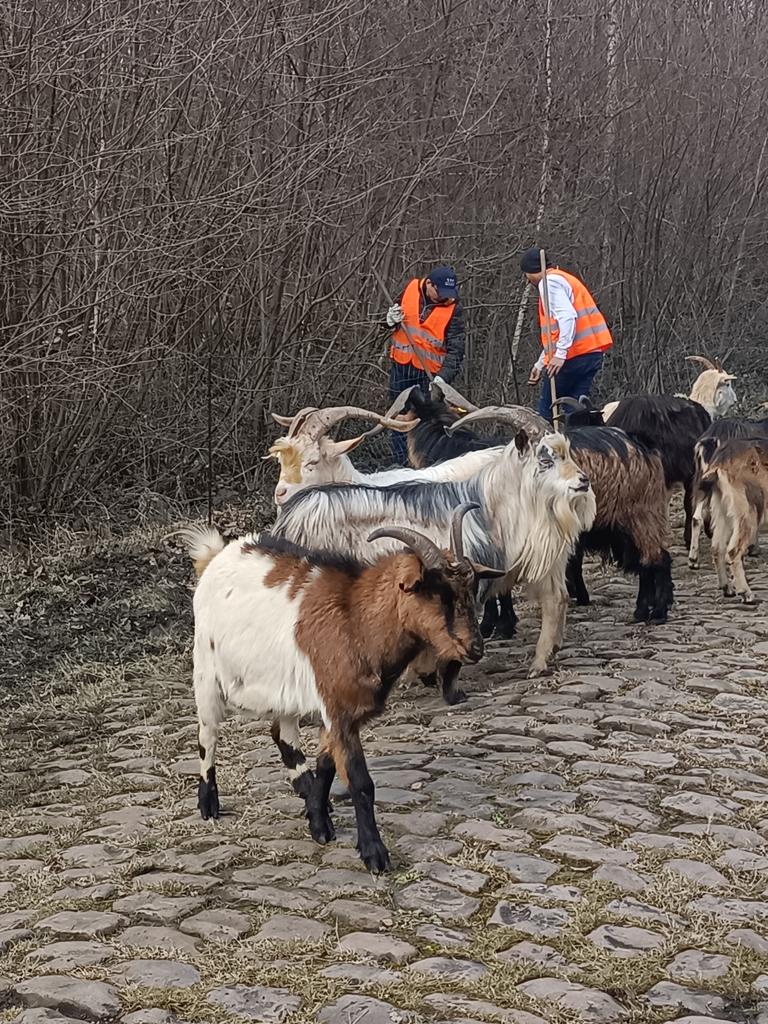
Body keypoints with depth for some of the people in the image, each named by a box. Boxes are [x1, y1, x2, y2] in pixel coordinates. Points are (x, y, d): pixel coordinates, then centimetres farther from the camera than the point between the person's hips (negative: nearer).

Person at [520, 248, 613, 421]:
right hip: (592, 353, 9)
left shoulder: (549, 282, -5)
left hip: (573, 355, -9)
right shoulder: (564, 279, 25)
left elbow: (567, 316, -21)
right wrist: (540, 364, 30)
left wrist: (560, 355, -26)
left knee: (547, 412, 0)